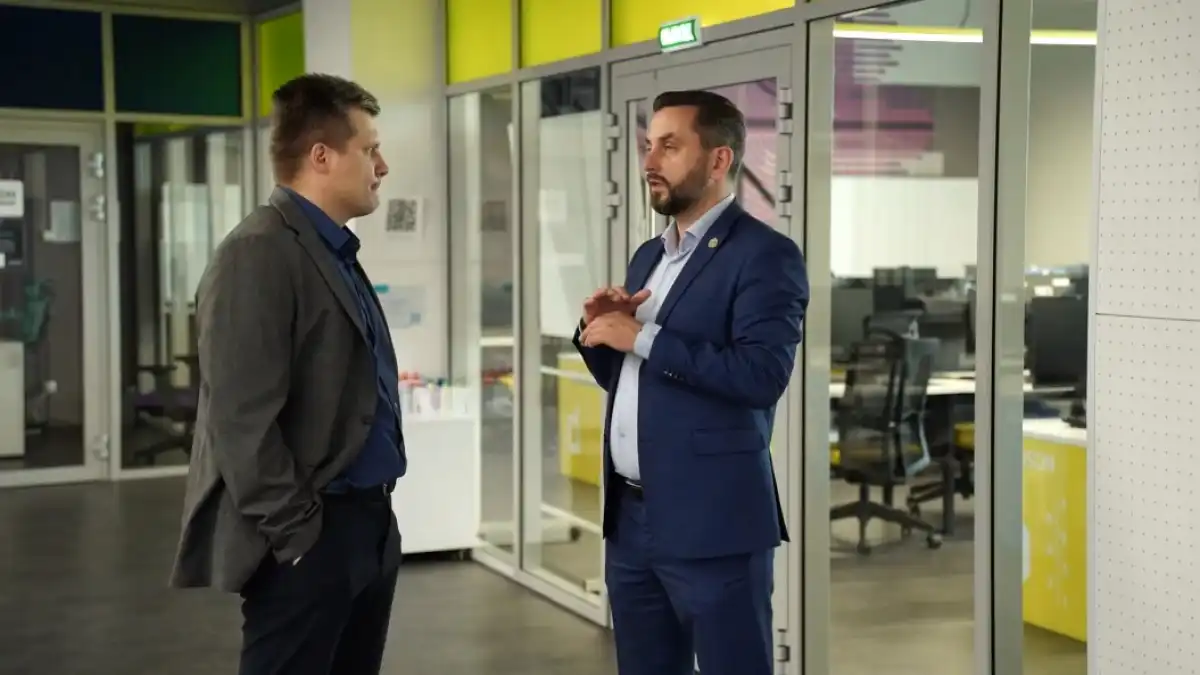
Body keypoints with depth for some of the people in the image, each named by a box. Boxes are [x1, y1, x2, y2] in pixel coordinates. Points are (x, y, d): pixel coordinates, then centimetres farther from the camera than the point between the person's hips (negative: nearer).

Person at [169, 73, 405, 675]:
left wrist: (375, 509, 16)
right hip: (311, 537, -9)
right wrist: (297, 536, -18)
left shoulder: (335, 252, 15)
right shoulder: (258, 254, -15)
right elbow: (242, 423, -20)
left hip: (369, 522, 9)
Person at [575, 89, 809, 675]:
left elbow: (762, 375, -23)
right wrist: (598, 331, -1)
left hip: (712, 523, -8)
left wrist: (643, 337, -19)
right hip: (631, 516, 8)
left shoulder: (764, 255, -9)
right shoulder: (648, 255, 16)